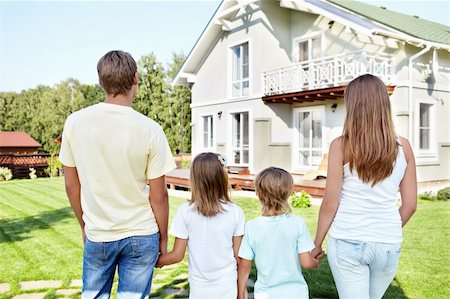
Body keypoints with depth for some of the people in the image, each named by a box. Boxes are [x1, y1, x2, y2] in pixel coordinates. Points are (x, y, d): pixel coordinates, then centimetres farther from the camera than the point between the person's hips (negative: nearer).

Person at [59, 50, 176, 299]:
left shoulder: (75, 122, -7)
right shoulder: (150, 130, -14)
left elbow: (71, 186, 1)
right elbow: (158, 196, -9)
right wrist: (163, 237, 6)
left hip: (97, 235, 2)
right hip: (141, 235, -2)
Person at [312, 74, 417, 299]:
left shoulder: (341, 145, -10)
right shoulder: (403, 146, -1)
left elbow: (330, 203, -8)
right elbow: (410, 204, 3)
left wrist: (317, 244, 4)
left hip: (348, 242, -4)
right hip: (388, 244, 4)